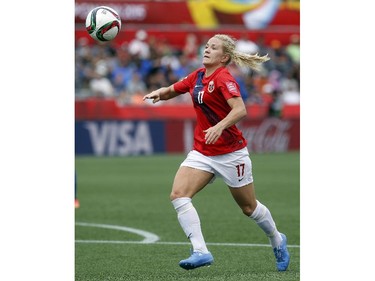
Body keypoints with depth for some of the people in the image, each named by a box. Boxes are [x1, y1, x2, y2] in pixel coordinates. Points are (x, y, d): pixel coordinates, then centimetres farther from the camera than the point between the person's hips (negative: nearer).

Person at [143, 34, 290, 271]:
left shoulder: (223, 78, -17)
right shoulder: (198, 76, 5)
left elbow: (240, 110, -28)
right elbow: (172, 90, 18)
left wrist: (219, 127, -43)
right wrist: (159, 93, -5)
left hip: (231, 152, -7)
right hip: (202, 152, 7)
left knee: (249, 207, 9)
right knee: (178, 194, -16)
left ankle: (277, 240, 37)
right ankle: (200, 251, -21)